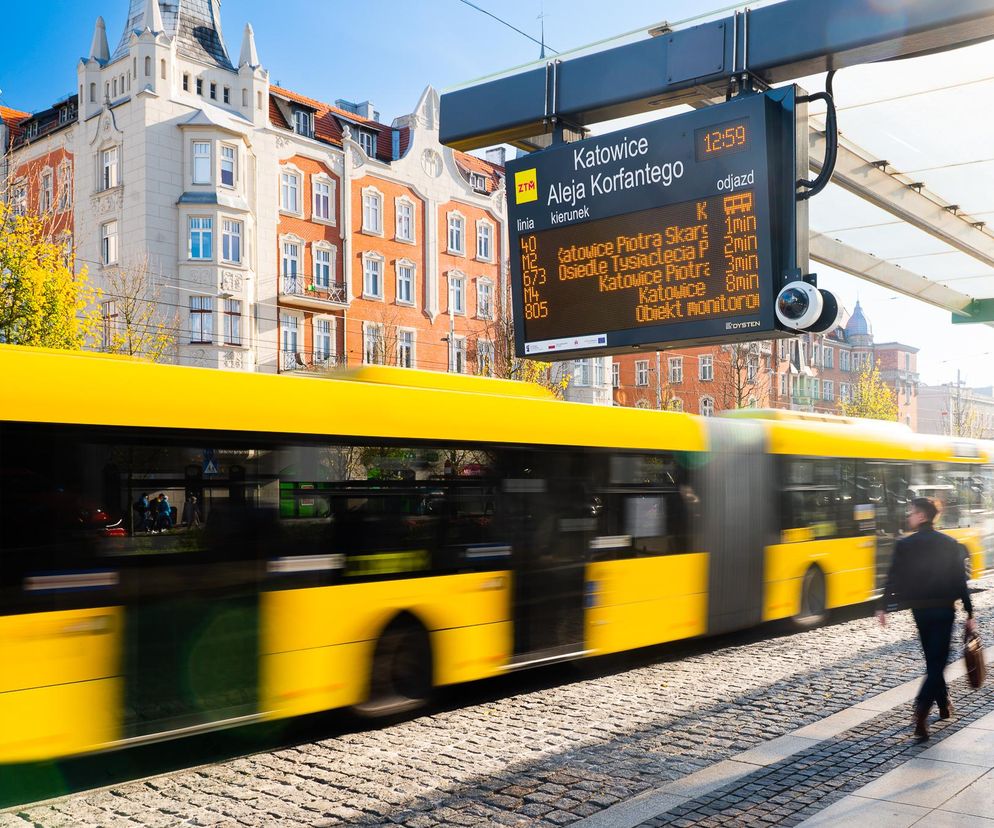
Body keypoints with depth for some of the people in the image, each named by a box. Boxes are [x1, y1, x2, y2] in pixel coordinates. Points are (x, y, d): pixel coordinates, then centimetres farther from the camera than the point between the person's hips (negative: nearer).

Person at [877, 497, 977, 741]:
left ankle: (944, 705, 31)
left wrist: (883, 607, 2)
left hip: (920, 609, 1)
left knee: (933, 658, 19)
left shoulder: (904, 545, -6)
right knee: (938, 660, -1)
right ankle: (921, 711, -19)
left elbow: (894, 579, -7)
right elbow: (961, 581, -4)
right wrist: (969, 613, 2)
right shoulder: (950, 544, -4)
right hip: (944, 609, -1)